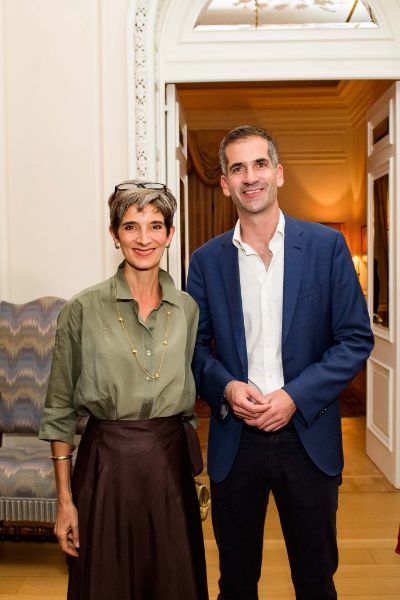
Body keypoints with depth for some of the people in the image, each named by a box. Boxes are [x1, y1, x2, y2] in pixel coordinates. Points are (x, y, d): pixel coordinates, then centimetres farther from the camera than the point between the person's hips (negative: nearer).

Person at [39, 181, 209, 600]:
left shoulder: (188, 309, 2)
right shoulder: (83, 310, -8)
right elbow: (60, 412, -3)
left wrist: (196, 472, 11)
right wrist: (65, 500, -4)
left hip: (171, 463, 3)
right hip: (107, 465, -3)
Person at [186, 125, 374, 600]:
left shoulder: (326, 245, -3)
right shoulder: (206, 260, 2)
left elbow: (356, 338, -4)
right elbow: (195, 346, 6)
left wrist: (296, 396, -14)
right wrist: (226, 387, -13)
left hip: (308, 437, -1)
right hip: (233, 440, 1)